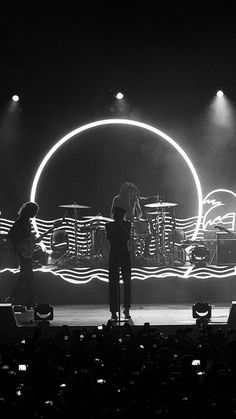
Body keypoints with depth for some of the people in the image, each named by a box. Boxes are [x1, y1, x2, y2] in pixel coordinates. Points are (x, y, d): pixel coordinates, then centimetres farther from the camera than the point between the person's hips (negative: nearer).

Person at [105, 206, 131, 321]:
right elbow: (109, 237, -6)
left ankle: (126, 309, 14)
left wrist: (121, 225, -6)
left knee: (127, 283, 1)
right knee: (113, 284, -3)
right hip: (113, 254, -1)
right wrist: (115, 225, -6)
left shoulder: (127, 224, 8)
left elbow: (128, 236, -3)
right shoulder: (109, 225, 5)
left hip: (125, 255, 1)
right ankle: (113, 311, -1)